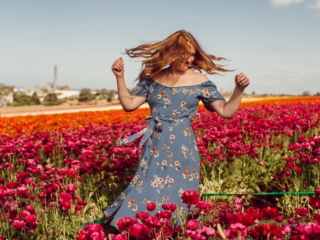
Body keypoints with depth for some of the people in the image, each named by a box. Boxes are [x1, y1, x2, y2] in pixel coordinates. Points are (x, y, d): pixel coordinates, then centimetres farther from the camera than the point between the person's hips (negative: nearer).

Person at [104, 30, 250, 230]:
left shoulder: (200, 81, -3)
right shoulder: (152, 77, 4)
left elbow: (226, 112, -4)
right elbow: (129, 105, 4)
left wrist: (239, 89, -17)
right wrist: (120, 77, -2)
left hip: (182, 149, -2)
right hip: (155, 148, 3)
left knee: (177, 195, 5)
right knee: (147, 191, 8)